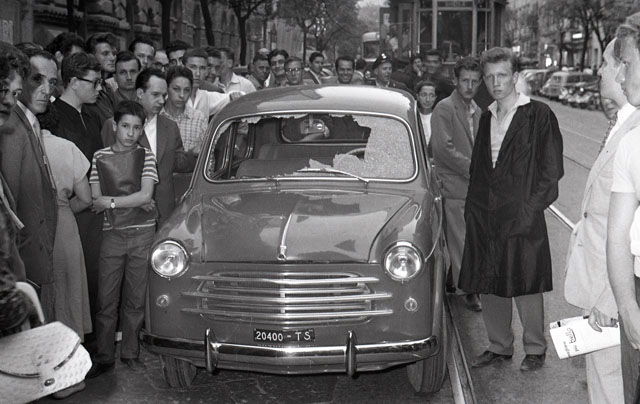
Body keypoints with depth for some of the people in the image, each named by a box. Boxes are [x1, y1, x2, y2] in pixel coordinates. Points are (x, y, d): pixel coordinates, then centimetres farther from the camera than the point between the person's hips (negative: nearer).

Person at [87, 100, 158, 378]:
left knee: (136, 298, 6)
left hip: (143, 233, 0)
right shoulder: (100, 156, 5)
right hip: (112, 234, 0)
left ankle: (130, 353, 19)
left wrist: (110, 202, -10)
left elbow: (146, 195, -9)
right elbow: (95, 200, 0)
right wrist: (131, 201, -9)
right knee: (106, 299, 0)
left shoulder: (146, 156, 3)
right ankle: (104, 357, 11)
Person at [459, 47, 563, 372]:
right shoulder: (487, 118, 14)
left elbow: (551, 170, -7)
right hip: (485, 218, 6)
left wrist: (530, 209, -12)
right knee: (489, 286, 11)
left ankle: (535, 349, 20)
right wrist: (473, 207, 10)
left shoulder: (539, 115, -5)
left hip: (522, 219, -6)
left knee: (525, 287, 3)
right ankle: (499, 346, 26)